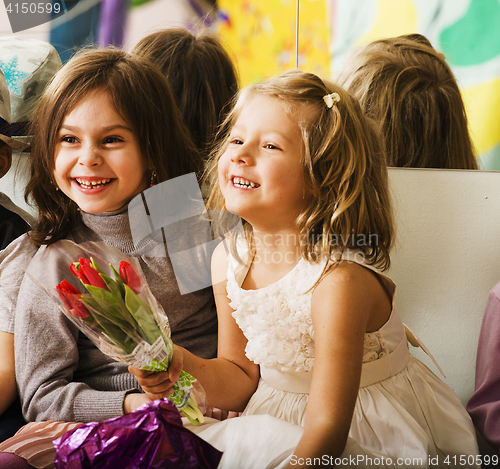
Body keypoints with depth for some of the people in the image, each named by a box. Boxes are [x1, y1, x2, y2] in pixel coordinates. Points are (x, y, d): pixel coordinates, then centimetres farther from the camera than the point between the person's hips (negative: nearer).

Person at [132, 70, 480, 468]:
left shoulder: (338, 280, -27)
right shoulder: (227, 260, -6)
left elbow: (327, 428, -26)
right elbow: (243, 379, 3)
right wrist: (186, 368, -15)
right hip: (278, 423, 5)